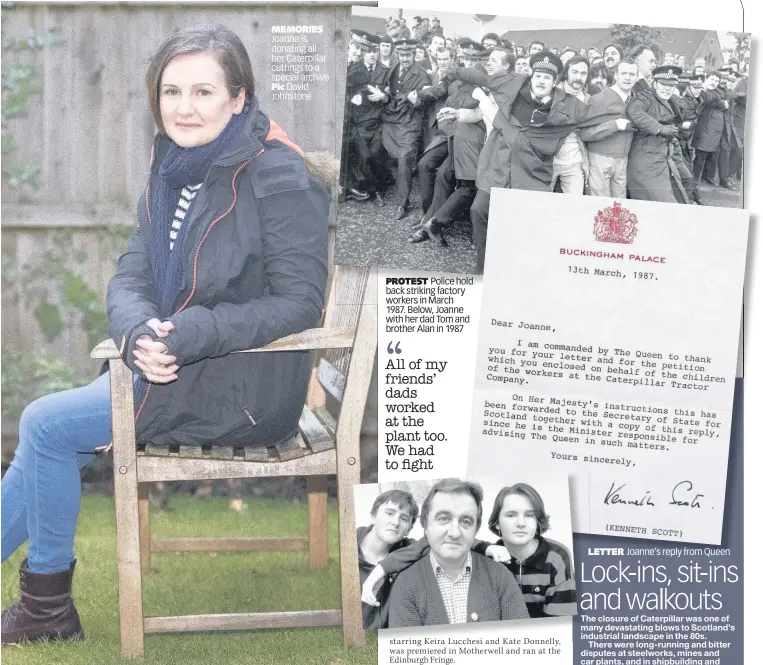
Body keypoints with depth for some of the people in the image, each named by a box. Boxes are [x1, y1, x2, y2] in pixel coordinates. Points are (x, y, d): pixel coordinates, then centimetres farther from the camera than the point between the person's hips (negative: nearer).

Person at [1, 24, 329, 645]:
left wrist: (188, 334, -29)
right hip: (171, 364, 8)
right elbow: (132, 276, 5)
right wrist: (140, 331, -19)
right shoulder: (173, 170, 7)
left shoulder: (280, 178, -17)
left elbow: (298, 302, -19)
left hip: (245, 393, -8)